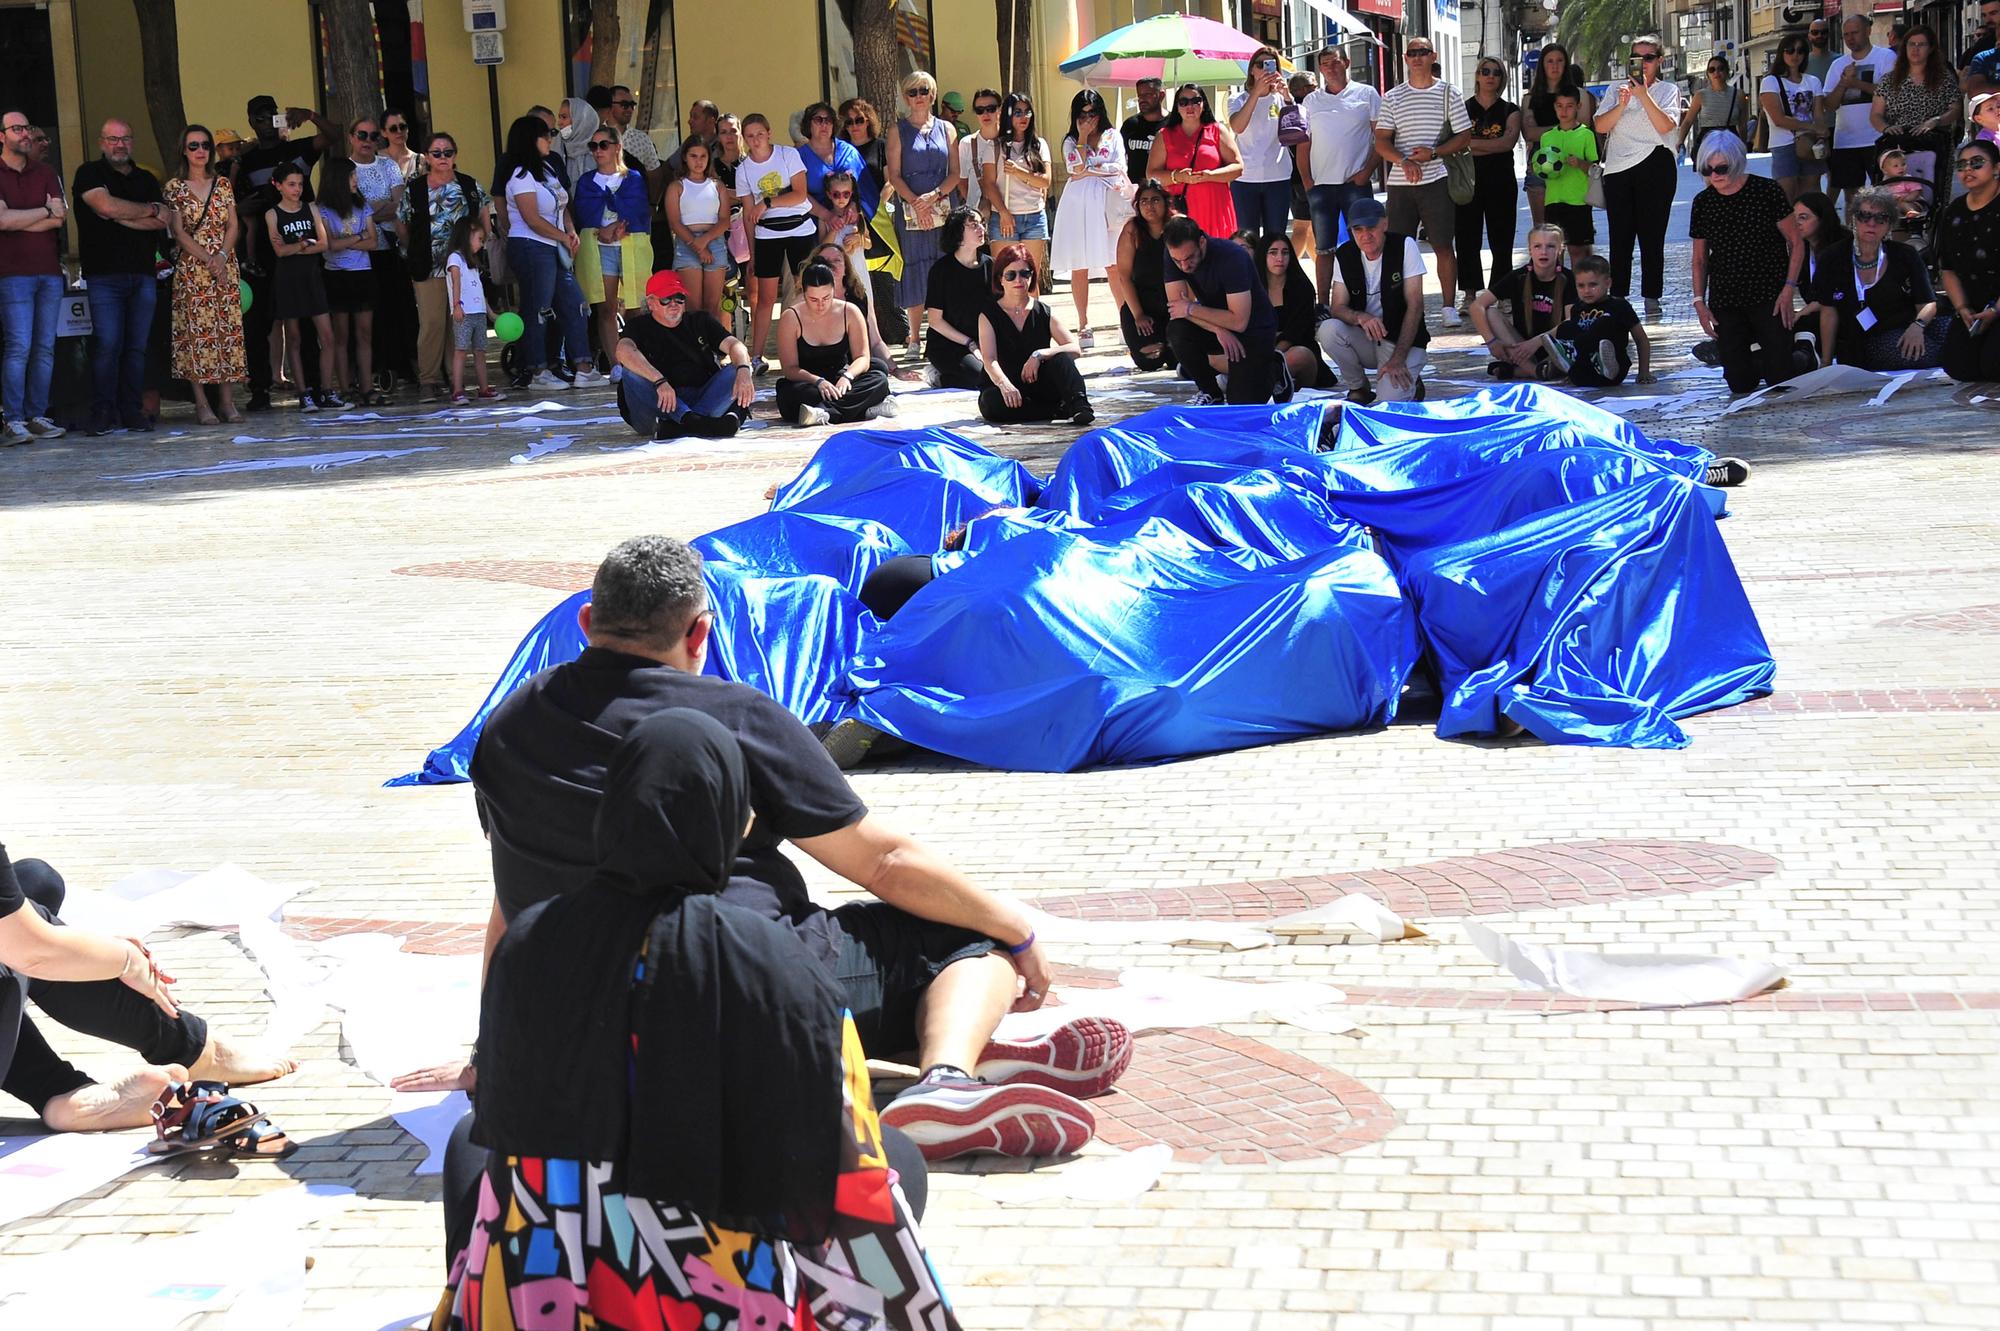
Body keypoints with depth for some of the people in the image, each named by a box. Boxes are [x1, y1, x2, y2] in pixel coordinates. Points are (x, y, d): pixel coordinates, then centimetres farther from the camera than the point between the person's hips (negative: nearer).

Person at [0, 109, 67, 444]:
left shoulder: (45, 173, 14)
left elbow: (60, 218, 2)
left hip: (49, 271, 5)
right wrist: (45, 211, -4)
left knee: (45, 348, 3)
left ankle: (37, 416, 7)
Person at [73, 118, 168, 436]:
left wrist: (121, 216, -6)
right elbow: (106, 206, -13)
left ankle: (133, 412, 4)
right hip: (104, 275, -4)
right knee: (107, 344, -11)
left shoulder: (146, 179, 19)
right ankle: (103, 415, -7)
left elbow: (163, 220, 5)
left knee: (137, 346, 1)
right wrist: (148, 209, 0)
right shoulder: (89, 174, 6)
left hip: (143, 275, 4)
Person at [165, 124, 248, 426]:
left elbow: (233, 226, 8)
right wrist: (208, 260, -12)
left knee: (228, 330, 0)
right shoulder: (174, 187, 1)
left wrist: (222, 257, -8)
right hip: (192, 269, -3)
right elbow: (179, 233, -4)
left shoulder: (222, 183, 11)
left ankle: (227, 400, 2)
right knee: (197, 331, -6)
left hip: (225, 267, 3)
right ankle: (201, 403, -5)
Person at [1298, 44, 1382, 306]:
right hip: (1320, 185, 2)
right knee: (1323, 248, 5)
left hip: (1356, 183, -2)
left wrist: (1368, 170, -8)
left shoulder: (1366, 94, 5)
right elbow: (1303, 144, 12)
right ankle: (1322, 305, 8)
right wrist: (1307, 181, 2)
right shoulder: (1311, 101, 12)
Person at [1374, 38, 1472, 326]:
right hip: (1400, 183, 2)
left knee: (1443, 246, -2)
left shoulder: (1448, 94, 5)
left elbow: (1464, 137, 4)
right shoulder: (1392, 97, 8)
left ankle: (1449, 307, 3)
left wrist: (1434, 153, -12)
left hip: (1436, 181, -2)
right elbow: (1381, 142, 3)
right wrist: (1404, 161, -16)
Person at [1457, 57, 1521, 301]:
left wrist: (1471, 143, -11)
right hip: (1468, 179, 0)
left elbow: (1509, 141, -9)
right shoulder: (1463, 108, 9)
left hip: (1500, 181, 0)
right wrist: (1493, 146, -10)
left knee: (1501, 240, -1)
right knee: (1467, 238, -1)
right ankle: (1470, 295, 5)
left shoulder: (1510, 110, 8)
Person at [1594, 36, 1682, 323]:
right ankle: (1617, 298, 6)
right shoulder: (1618, 89, 17)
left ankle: (1652, 300, 1)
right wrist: (1622, 104, -11)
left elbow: (1665, 125, -8)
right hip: (1618, 169, 3)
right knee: (1620, 237, 2)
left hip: (1653, 166, -3)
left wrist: (1643, 94, -13)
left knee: (1651, 236, -2)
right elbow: (1600, 126, 3)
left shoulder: (1668, 90, 10)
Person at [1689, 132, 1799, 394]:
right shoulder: (1703, 203, 4)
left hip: (1769, 296, -3)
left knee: (1780, 378, -10)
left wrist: (1789, 287, -10)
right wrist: (1699, 301, 4)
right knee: (1740, 384, -2)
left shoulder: (1767, 191, -7)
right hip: (1725, 303, 3)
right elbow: (1700, 258, 12)